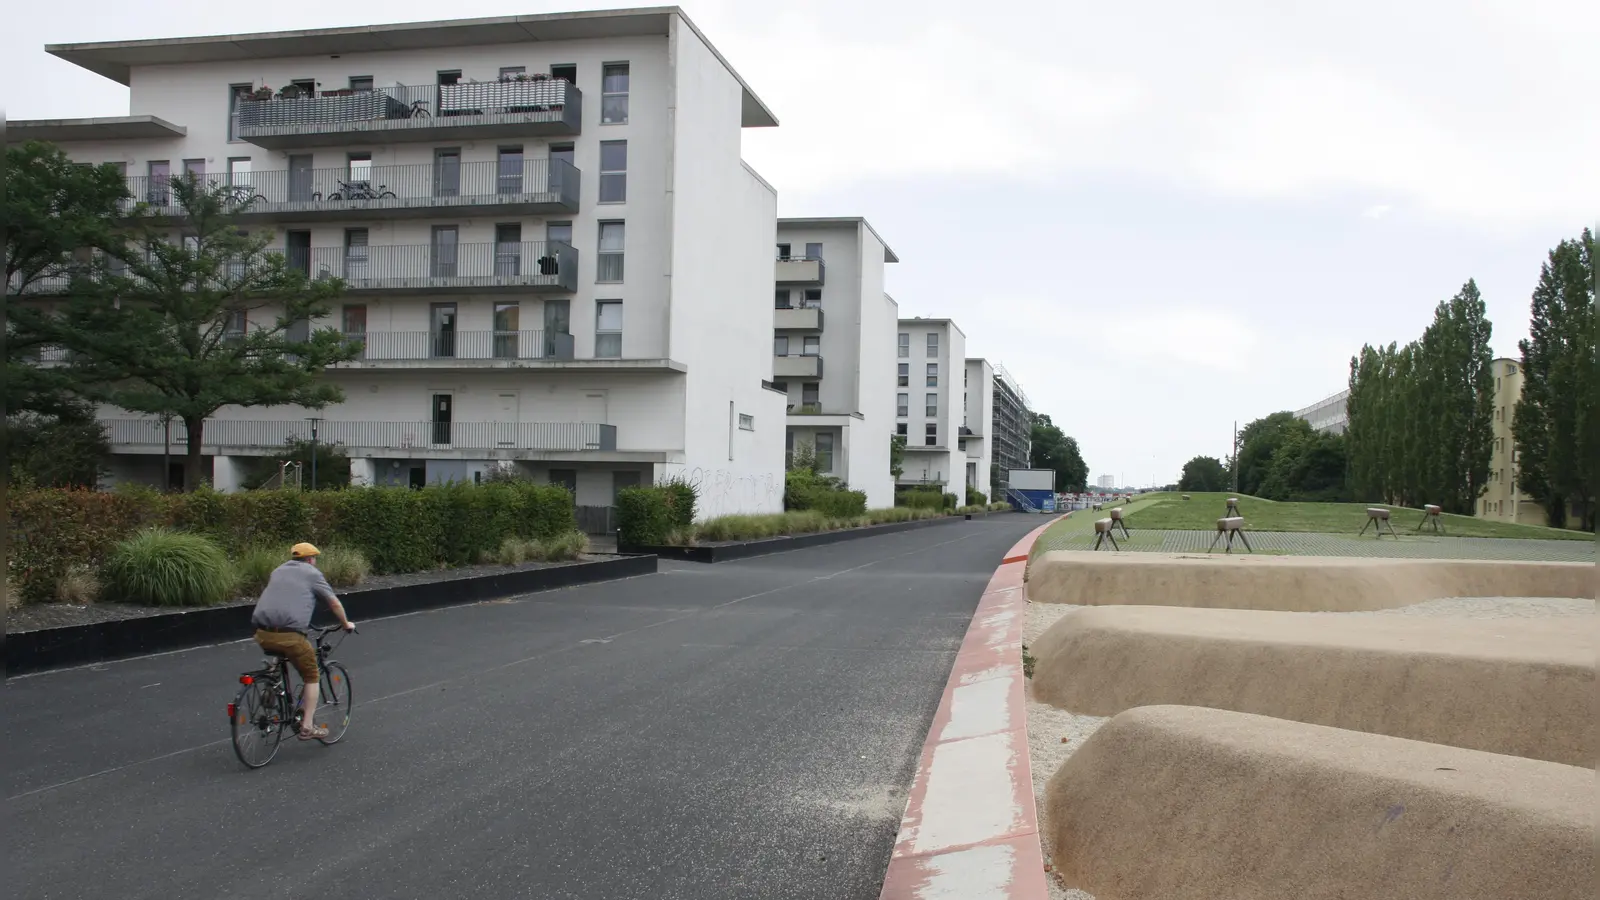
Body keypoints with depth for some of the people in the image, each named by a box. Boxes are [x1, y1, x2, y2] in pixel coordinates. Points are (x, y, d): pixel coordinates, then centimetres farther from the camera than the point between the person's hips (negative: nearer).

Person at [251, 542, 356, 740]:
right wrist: (346, 624, 26)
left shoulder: (278, 571, 25)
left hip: (263, 634, 6)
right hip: (289, 635, -6)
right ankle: (307, 726, 7)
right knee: (312, 677, 12)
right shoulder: (312, 573, 8)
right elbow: (334, 603, 9)